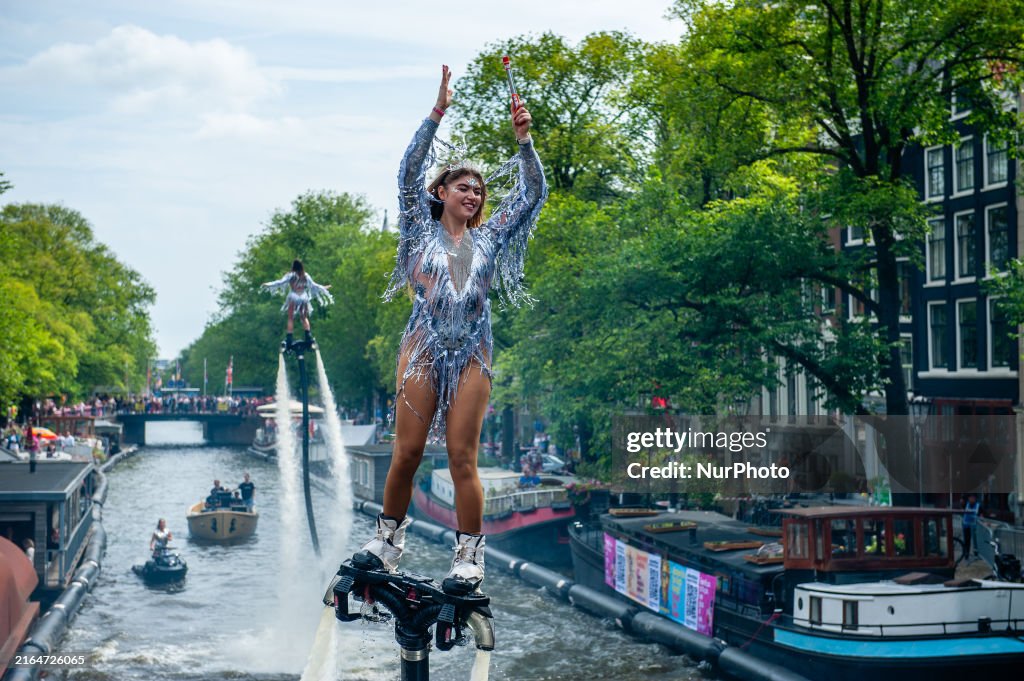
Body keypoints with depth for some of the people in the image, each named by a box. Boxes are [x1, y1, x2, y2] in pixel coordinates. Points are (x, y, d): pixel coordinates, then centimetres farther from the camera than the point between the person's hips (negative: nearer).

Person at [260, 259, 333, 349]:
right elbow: (314, 286, 14)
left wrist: (268, 285, -9)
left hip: (293, 298, -3)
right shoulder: (306, 276, 7)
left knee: (291, 318, 2)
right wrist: (324, 289, 29)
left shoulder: (290, 275, -2)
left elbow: (281, 282, -11)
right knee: (304, 318, 15)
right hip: (304, 298, 3)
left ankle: (289, 338, -6)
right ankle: (308, 336, 3)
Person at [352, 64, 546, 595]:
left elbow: (533, 191, 11)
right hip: (422, 347, -1)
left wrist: (523, 138, -1)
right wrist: (438, 113, -8)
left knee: (462, 457, -3)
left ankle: (469, 556, 1)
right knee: (407, 451, -2)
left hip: (471, 355, 1)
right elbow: (409, 173, -2)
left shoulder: (489, 238, 15)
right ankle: (388, 540, 13)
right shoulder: (424, 229, 10)